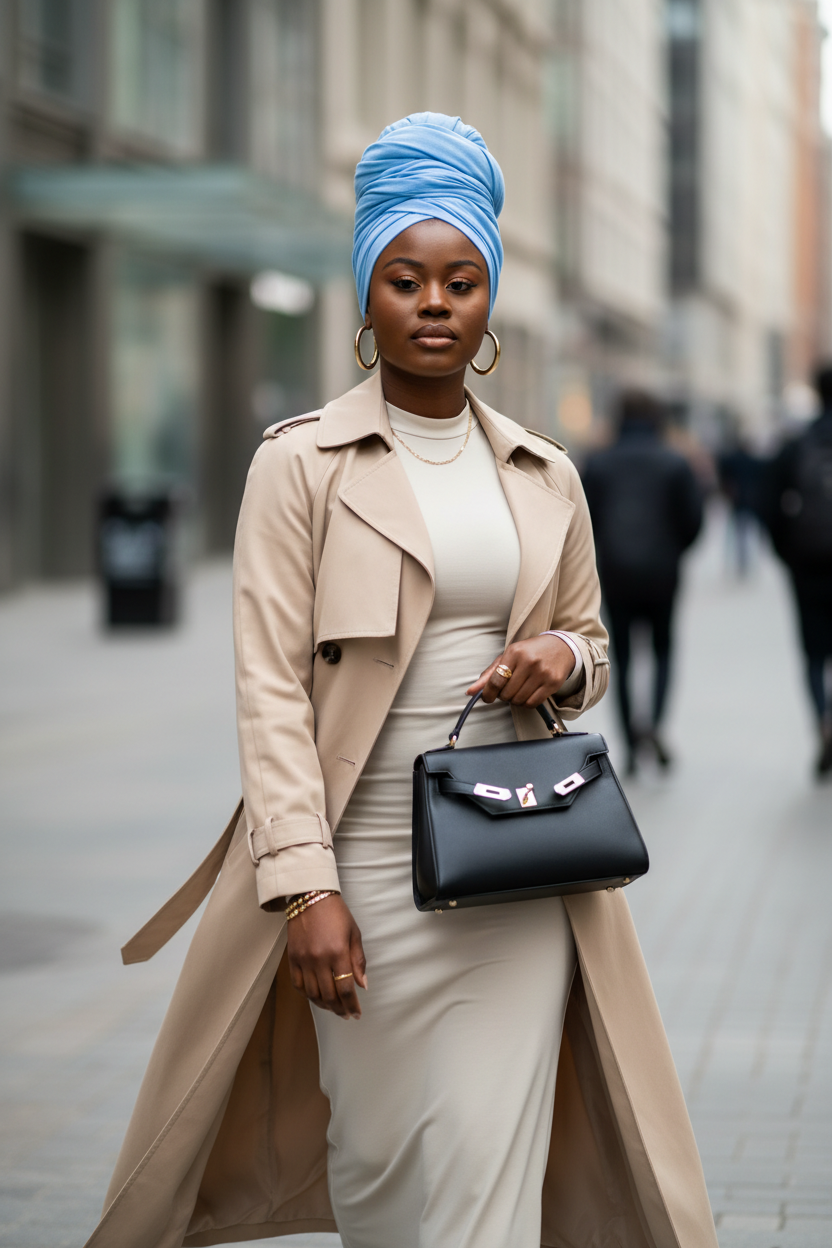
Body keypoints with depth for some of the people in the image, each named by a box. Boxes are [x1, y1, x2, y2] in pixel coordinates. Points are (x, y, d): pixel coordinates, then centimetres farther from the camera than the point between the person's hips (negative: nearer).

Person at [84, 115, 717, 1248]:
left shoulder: (546, 476, 10)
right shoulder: (300, 463, -2)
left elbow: (592, 641, 23)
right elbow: (270, 683, -7)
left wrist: (564, 659, -3)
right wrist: (305, 885, -16)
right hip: (367, 859, -2)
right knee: (375, 1150, 7)